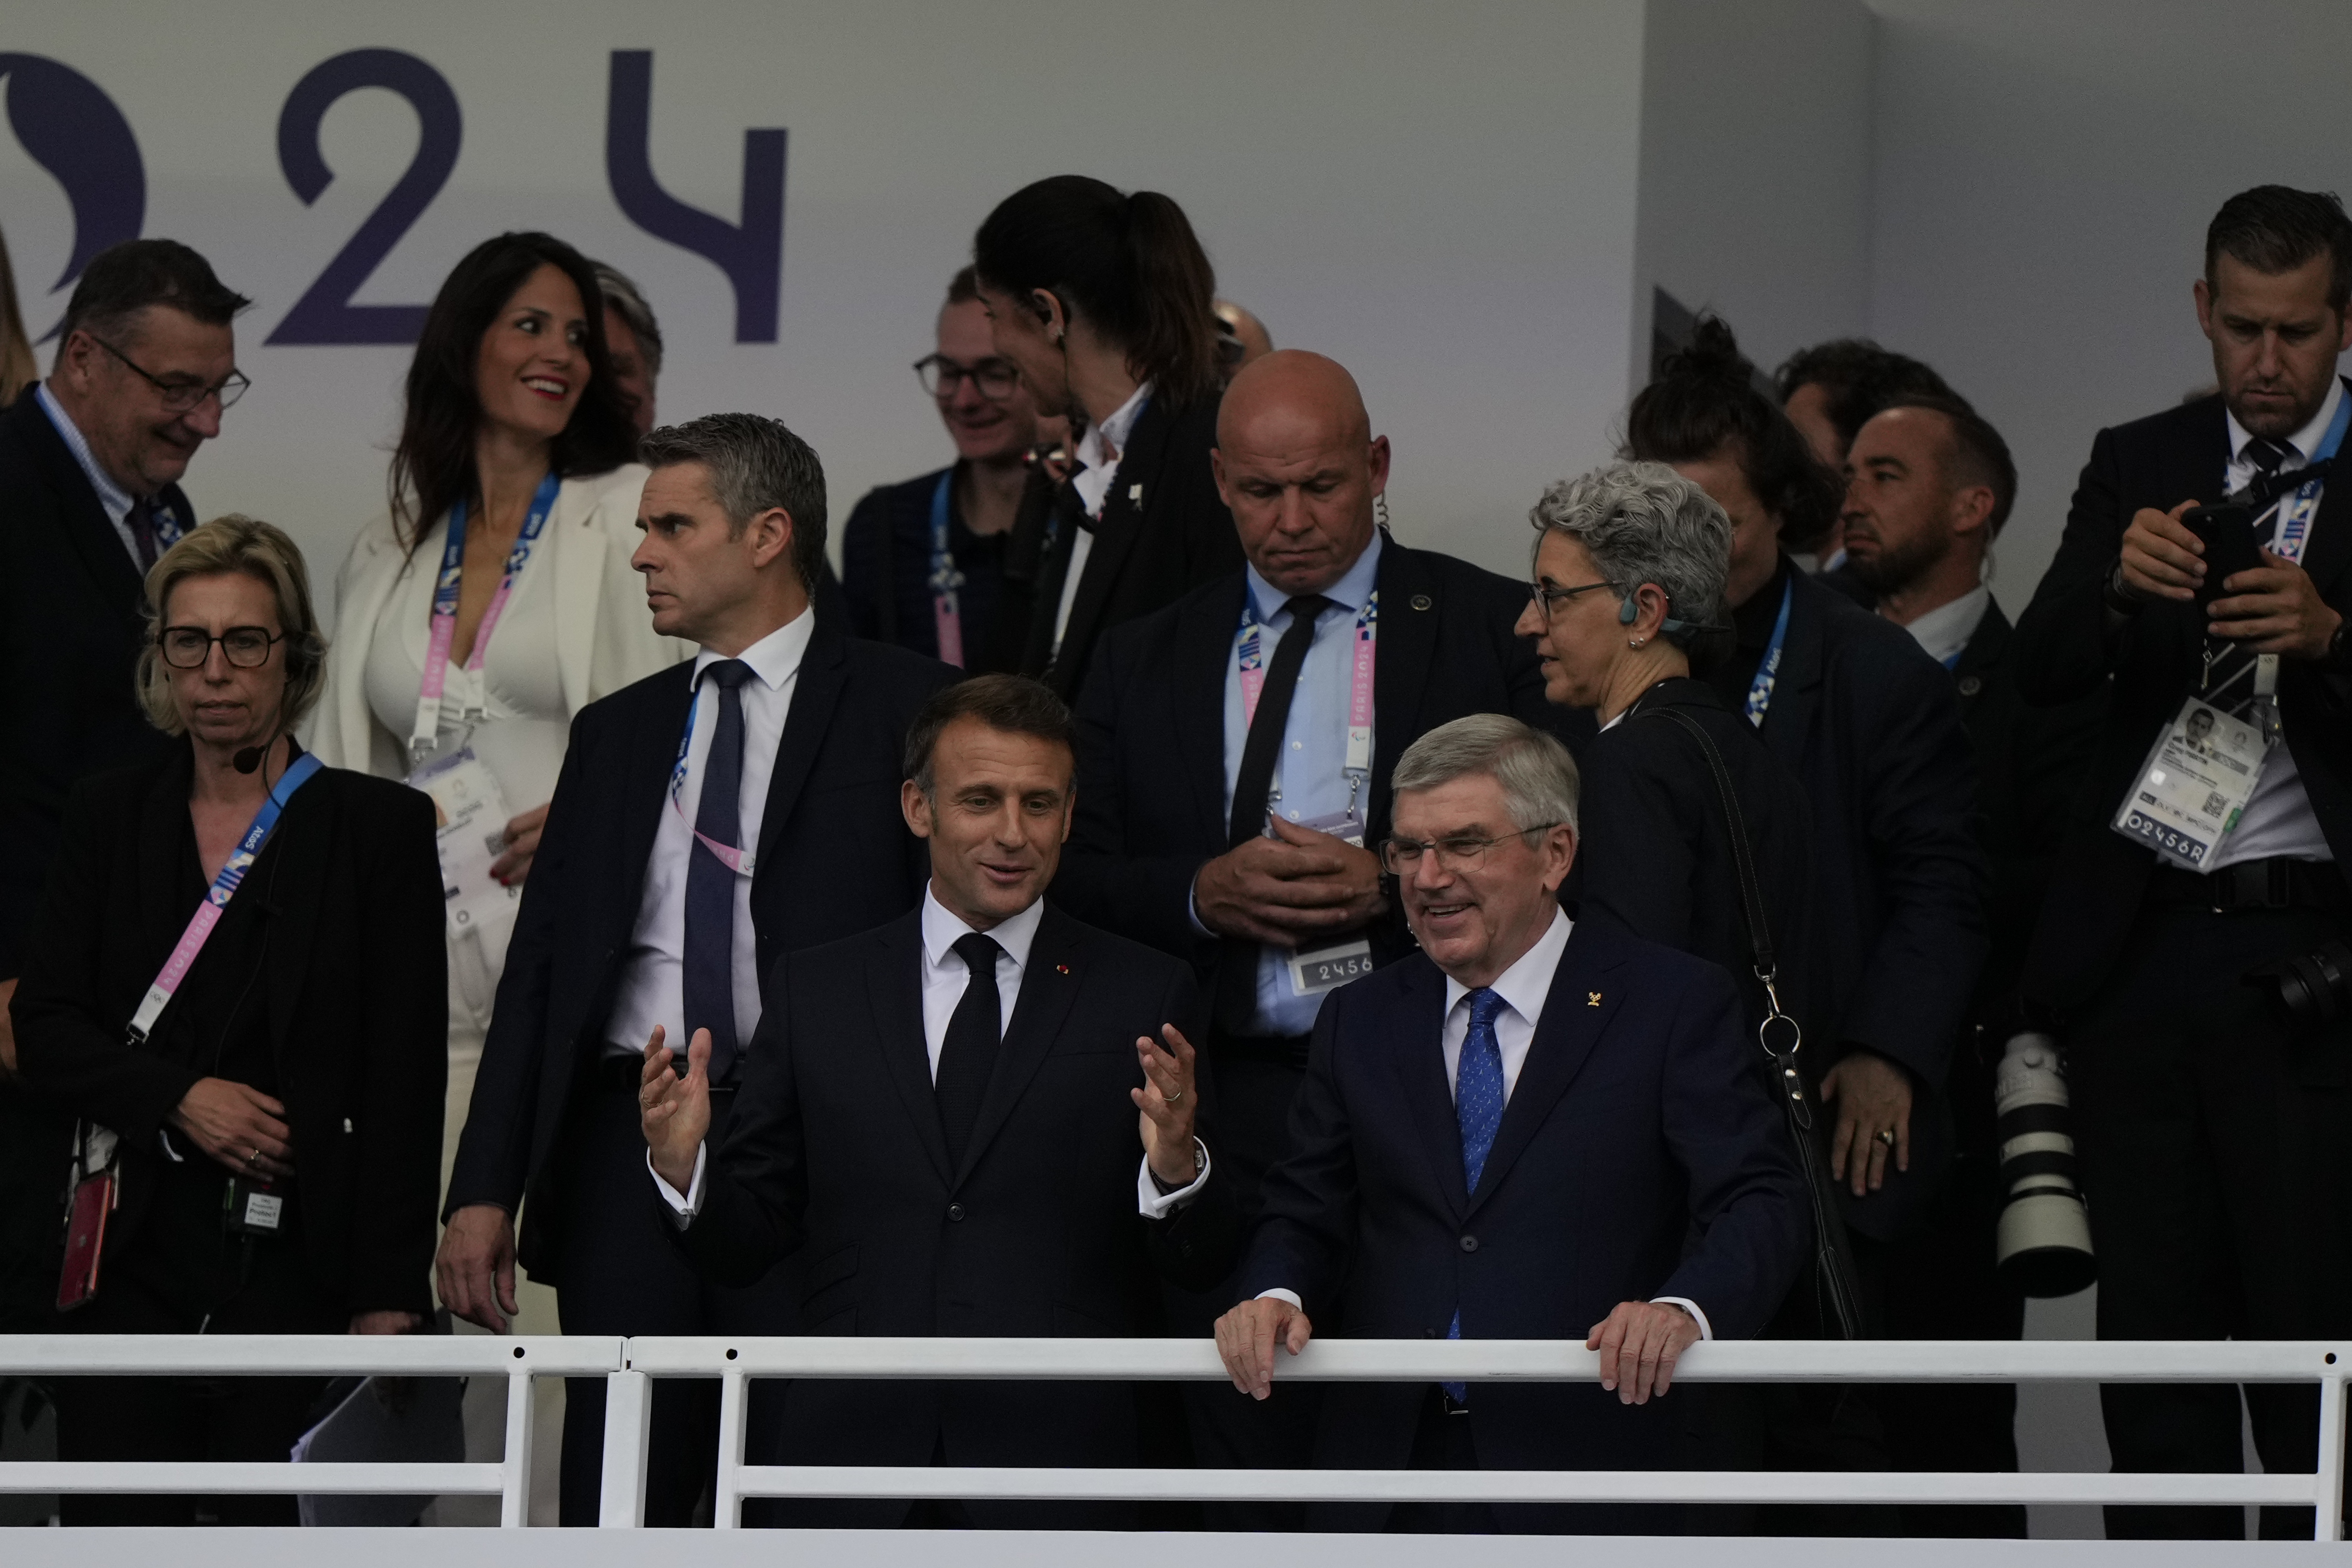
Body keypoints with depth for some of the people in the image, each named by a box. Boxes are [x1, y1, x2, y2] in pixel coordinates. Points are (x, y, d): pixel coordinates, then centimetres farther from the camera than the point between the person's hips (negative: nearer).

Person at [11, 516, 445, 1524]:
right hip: (135, 1265, 2)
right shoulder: (110, 819, 13)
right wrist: (180, 1097, -10)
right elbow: (46, 1035, 8)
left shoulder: (380, 827, 4)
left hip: (300, 1270, -2)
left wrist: (388, 1295, -7)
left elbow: (405, 1077, 0)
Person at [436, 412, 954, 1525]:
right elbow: (539, 967, 16)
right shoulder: (615, 734, 19)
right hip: (631, 1140, 5)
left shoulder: (905, 709, 4)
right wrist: (484, 1189, 7)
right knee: (615, 1505, 0)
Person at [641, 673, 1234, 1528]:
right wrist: (683, 1166, -8)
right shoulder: (815, 992, 12)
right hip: (848, 1456, 1)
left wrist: (1175, 1169, -17)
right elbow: (747, 1243, 11)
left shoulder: (1147, 997, 7)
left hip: (1055, 1468, -1)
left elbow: (1202, 1263, 3)